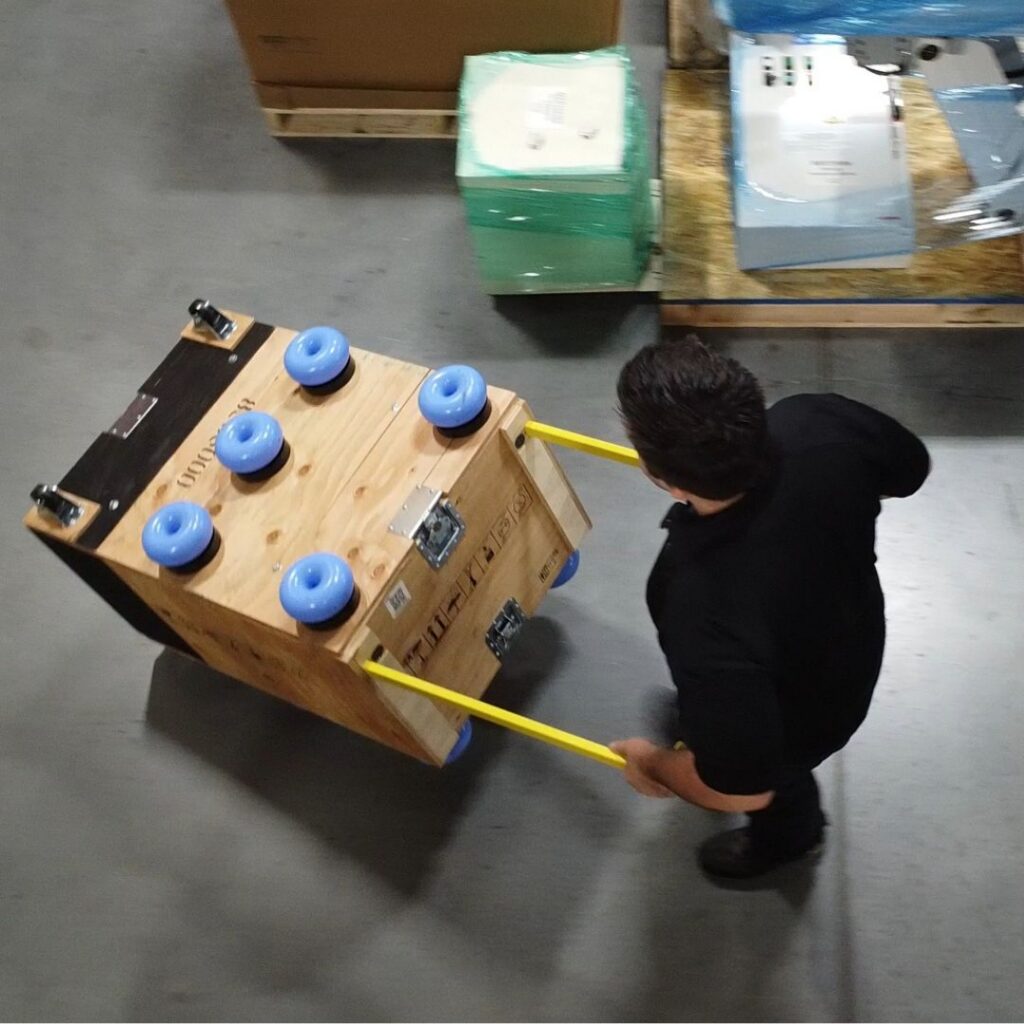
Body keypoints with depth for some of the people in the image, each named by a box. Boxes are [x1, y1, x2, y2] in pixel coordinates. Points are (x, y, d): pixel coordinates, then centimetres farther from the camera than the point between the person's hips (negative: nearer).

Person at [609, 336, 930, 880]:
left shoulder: (710, 615, -50)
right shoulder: (818, 422, -33)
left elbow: (743, 787, -35)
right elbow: (911, 467, -9)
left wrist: (654, 764, -15)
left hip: (801, 718, -5)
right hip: (848, 637, 5)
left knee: (776, 789, 33)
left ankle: (787, 833, 67)